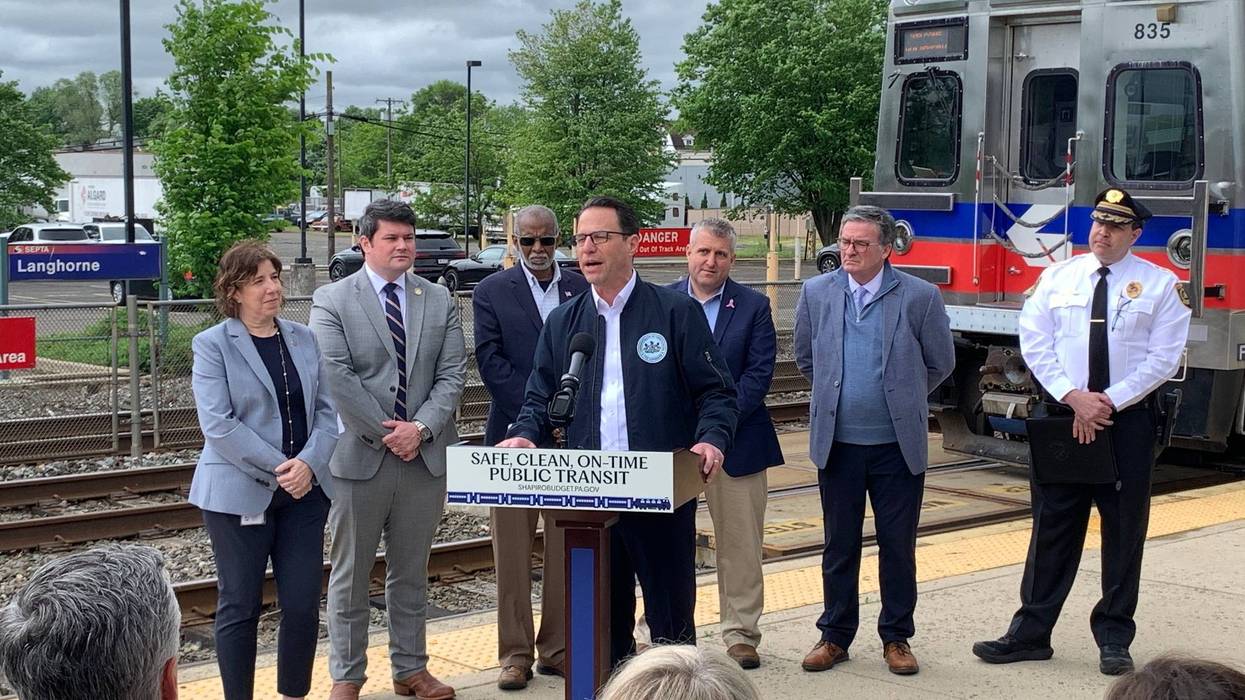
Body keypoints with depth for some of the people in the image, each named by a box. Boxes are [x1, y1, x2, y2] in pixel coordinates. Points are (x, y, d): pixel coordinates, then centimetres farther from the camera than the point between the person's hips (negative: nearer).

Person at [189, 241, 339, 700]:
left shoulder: (303, 339, 11)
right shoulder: (212, 345, -3)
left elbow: (326, 410, 7)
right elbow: (218, 424, -12)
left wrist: (308, 463, -11)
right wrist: (279, 469, -15)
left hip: (304, 490, 4)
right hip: (240, 494, -4)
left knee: (303, 605, 3)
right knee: (240, 606, 4)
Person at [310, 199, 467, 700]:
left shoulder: (439, 301, 9)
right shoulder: (331, 300, -2)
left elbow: (452, 374, 2)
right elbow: (338, 376, -11)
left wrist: (422, 427, -11)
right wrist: (383, 433, -13)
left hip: (425, 456, 3)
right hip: (359, 457, -3)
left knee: (412, 574, 14)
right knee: (350, 576, 5)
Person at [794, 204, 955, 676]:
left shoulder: (920, 297, -6)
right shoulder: (817, 293, 1)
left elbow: (940, 364, 6)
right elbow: (806, 358, 16)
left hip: (898, 445, -2)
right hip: (837, 443, 2)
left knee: (898, 545, 7)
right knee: (839, 545, 10)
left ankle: (896, 637, 20)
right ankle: (835, 635, 21)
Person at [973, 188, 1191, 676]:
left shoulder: (1159, 284, 1)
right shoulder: (1057, 277, 6)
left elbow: (1163, 357, -5)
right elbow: (1035, 344, 0)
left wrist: (1109, 402, -13)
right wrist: (1074, 398, -12)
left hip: (1128, 420, -1)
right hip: (1063, 415, 1)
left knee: (1124, 530, 5)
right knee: (1052, 526, 5)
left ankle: (1114, 639, 16)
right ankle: (1031, 633, 10)